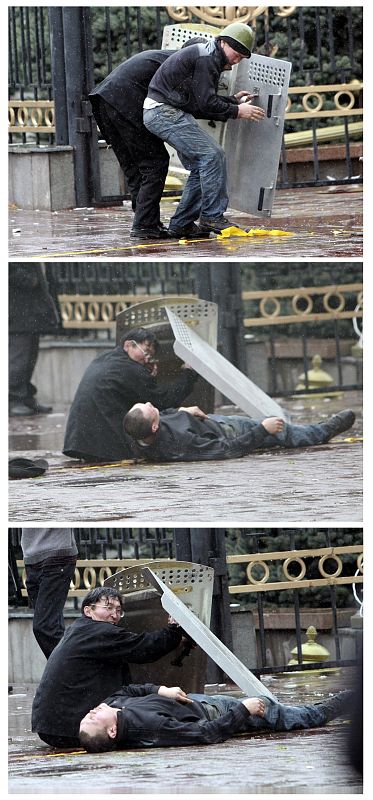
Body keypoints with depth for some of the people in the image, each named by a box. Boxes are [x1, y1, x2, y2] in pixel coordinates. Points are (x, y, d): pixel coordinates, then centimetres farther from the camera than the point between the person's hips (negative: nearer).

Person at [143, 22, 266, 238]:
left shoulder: (210, 58, 20)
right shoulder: (206, 58, -14)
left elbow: (204, 103, 21)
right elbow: (207, 103, -19)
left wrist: (234, 101, 13)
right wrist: (237, 111, -10)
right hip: (165, 112, -11)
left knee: (200, 167, 11)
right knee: (213, 154, -15)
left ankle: (181, 224, 12)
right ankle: (212, 216, -14)